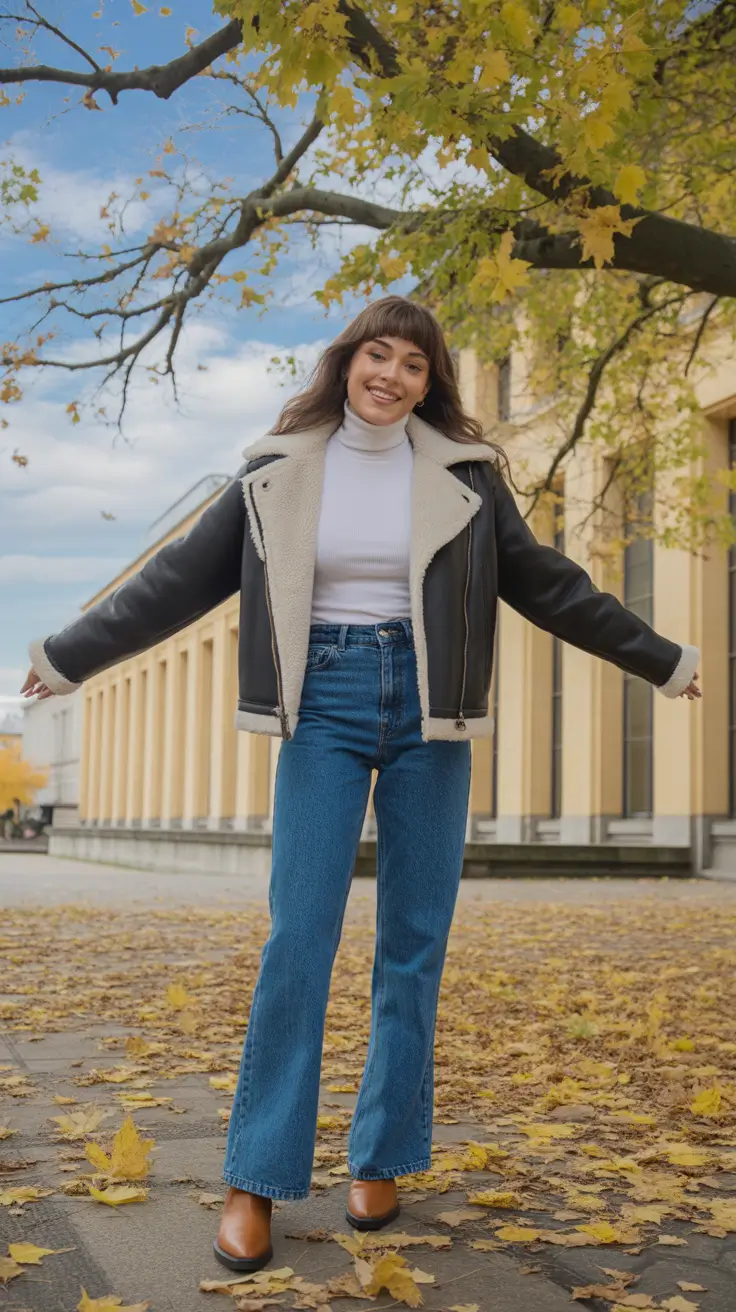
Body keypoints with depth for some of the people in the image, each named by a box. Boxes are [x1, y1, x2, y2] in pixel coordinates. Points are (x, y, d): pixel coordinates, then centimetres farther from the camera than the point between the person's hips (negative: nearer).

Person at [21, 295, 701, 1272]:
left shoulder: (464, 472, 3)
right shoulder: (279, 470, 3)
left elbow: (546, 584, 10)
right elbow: (183, 579, 7)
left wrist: (660, 659, 13)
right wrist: (70, 656, 7)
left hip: (428, 711, 1)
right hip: (325, 707, -1)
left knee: (414, 940, 4)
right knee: (298, 935, -7)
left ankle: (383, 1157, 18)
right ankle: (257, 1178, 1)